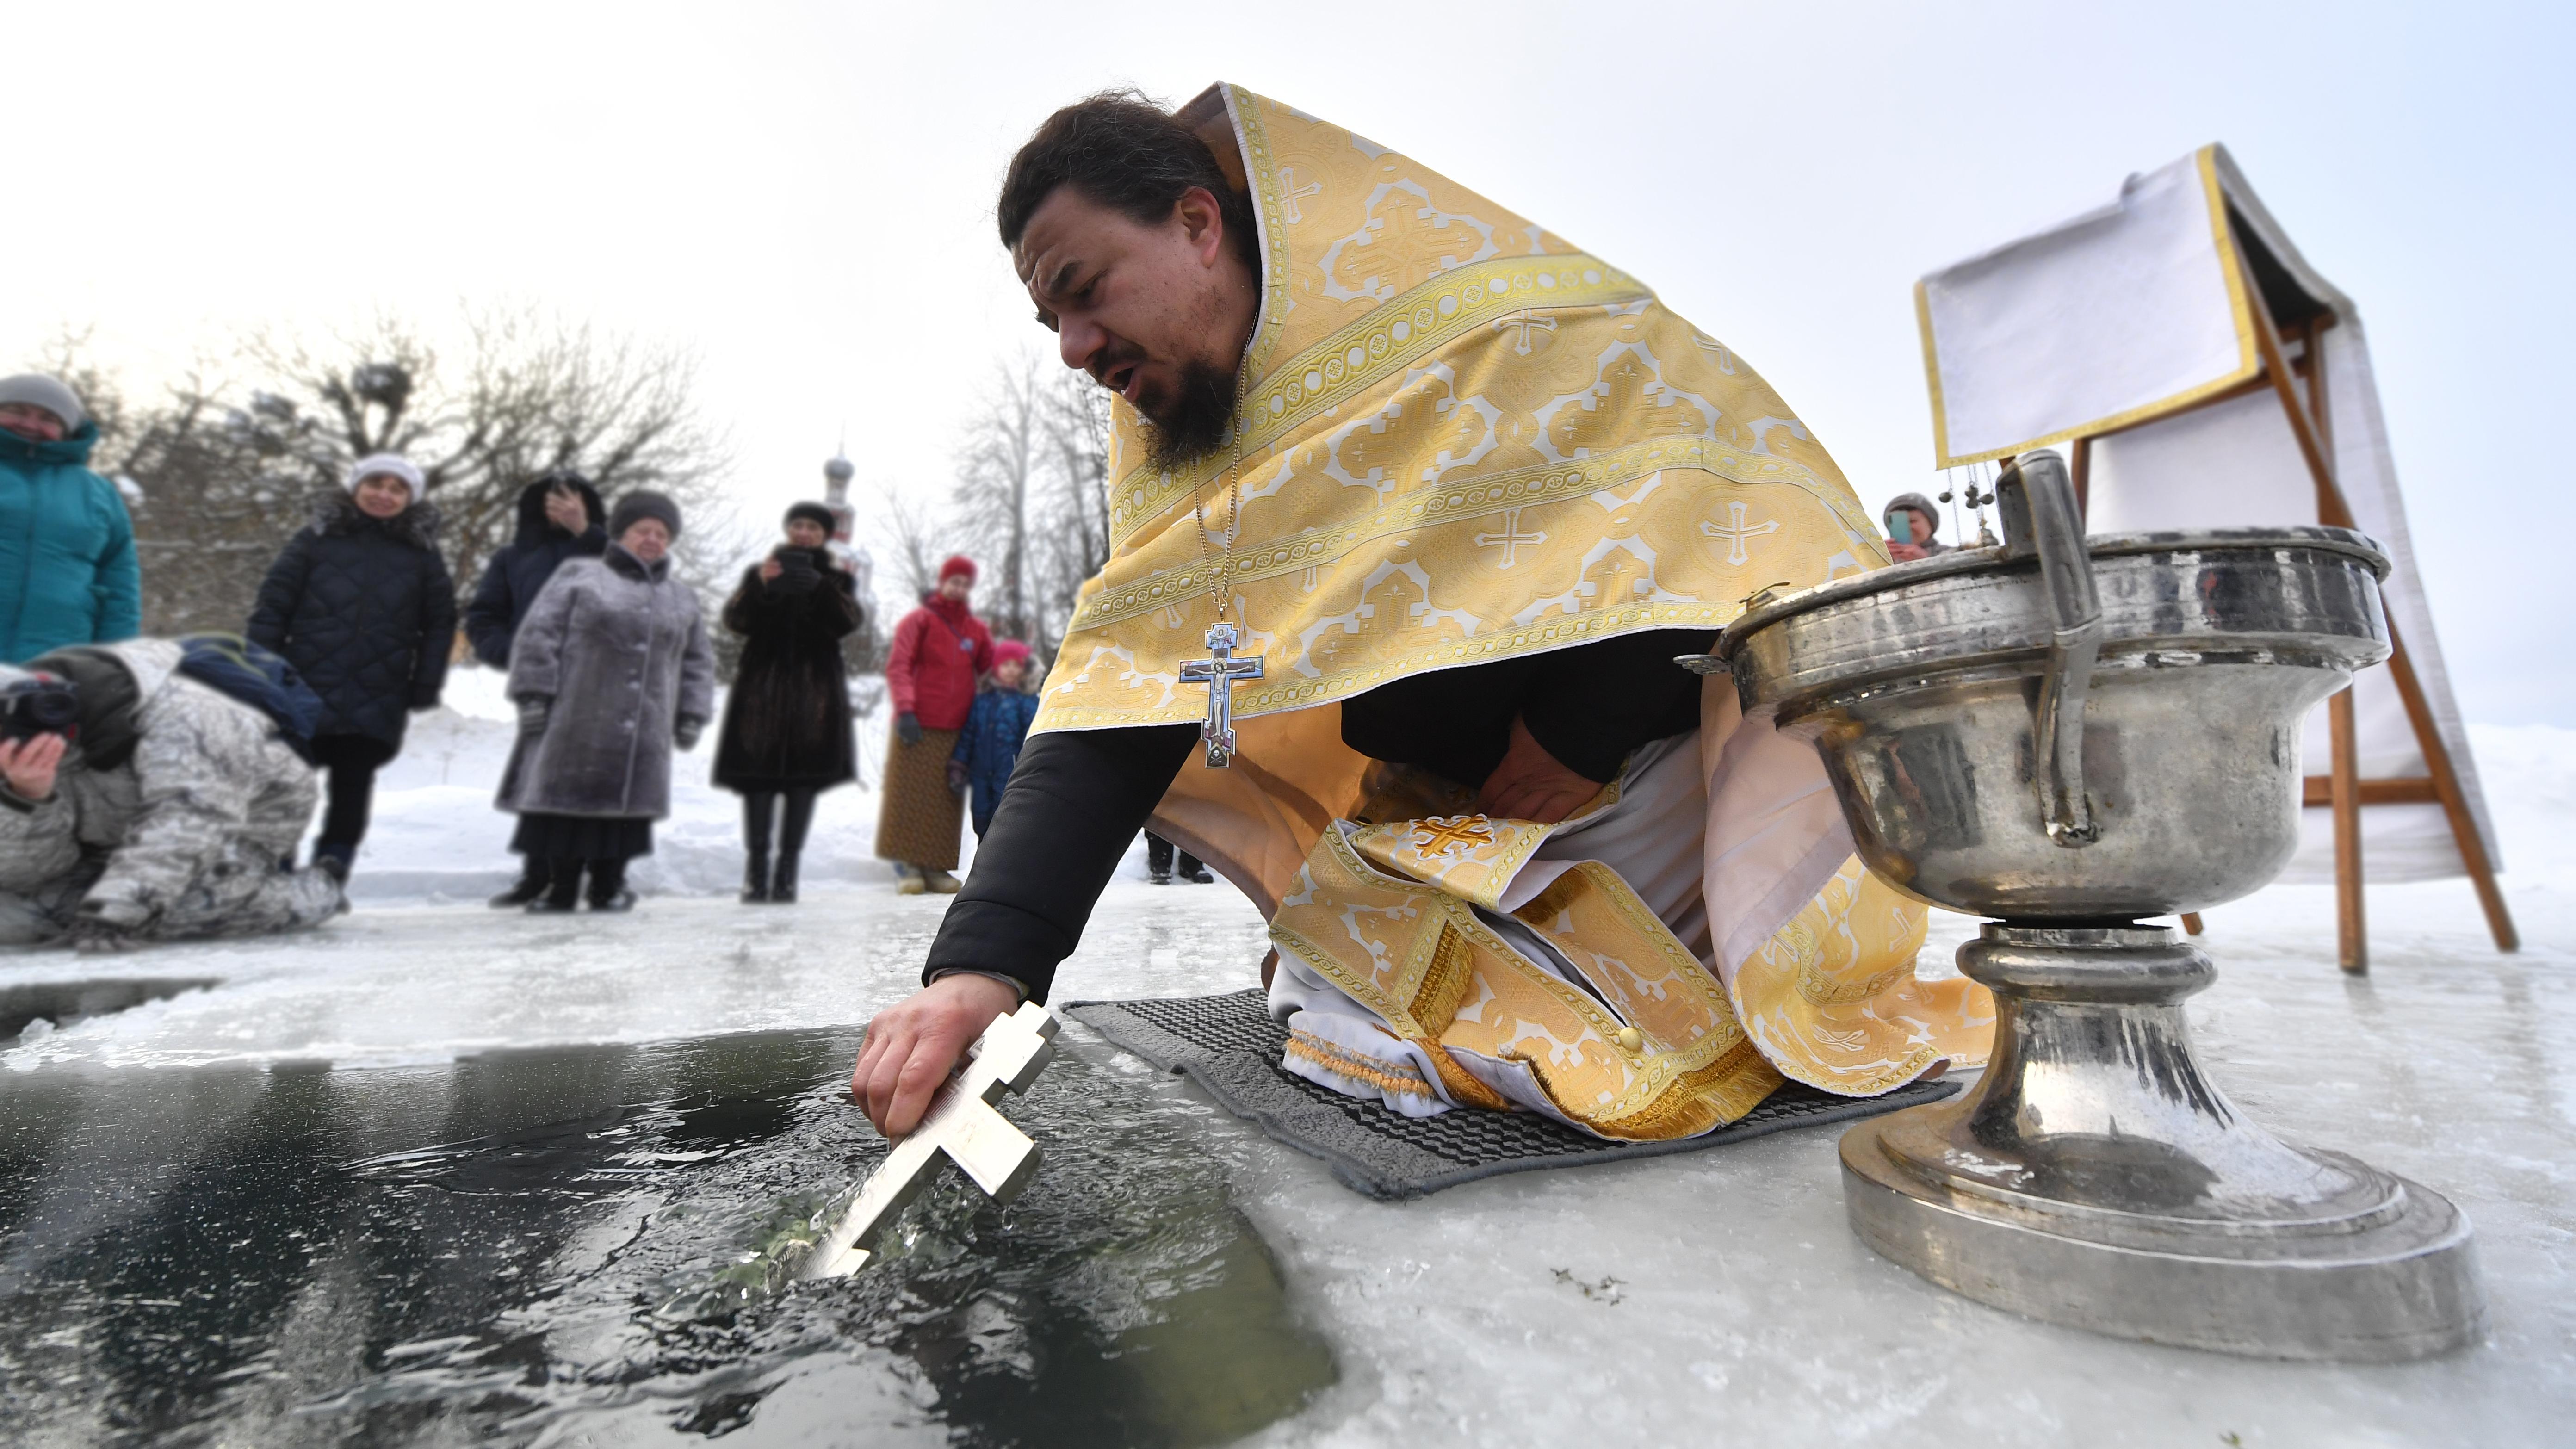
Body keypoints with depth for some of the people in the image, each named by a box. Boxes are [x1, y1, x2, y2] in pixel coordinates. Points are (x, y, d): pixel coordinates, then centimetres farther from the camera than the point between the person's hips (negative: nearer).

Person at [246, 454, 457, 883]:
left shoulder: (422, 552, 8)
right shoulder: (316, 538, 6)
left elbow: (441, 622, 5)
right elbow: (273, 605, 3)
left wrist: (425, 687, -1)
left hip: (377, 700, 0)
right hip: (305, 688, 1)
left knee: (353, 784, 3)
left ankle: (334, 859, 10)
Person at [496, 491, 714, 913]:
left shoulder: (681, 598, 19)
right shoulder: (579, 575, 8)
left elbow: (698, 662, 20)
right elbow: (538, 636, 0)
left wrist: (691, 716, 10)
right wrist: (534, 695, -9)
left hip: (642, 734, 2)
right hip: (574, 723, -2)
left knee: (625, 801, 2)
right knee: (566, 798, 1)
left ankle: (609, 887, 15)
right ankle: (561, 886, 14)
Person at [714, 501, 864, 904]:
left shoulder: (836, 579, 14)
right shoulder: (759, 572, 16)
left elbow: (850, 622, -6)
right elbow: (736, 621, 0)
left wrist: (820, 588, -23)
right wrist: (760, 586, -18)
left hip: (814, 689, 0)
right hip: (763, 686, 0)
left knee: (804, 779, -5)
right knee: (758, 778, -7)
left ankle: (787, 871, -2)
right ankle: (756, 870, -6)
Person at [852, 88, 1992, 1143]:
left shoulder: (1516, 324, -18)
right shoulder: (1190, 470, -2)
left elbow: (1730, 487, -18)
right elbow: (1103, 718, -11)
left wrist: (1581, 731, -17)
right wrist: (982, 965, -24)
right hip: (1462, 823, 6)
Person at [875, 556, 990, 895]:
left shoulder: (977, 630, 14)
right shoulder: (919, 621, 3)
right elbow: (897, 667, -4)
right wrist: (905, 709, -16)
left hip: (955, 731, 3)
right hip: (916, 727, -3)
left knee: (945, 801, 2)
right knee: (909, 794, -3)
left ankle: (935, 867, 7)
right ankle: (906, 866, 3)